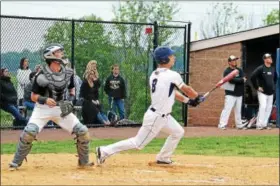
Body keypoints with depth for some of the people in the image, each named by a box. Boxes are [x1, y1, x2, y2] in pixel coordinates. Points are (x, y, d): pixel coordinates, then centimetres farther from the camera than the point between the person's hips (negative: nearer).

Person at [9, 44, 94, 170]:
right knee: (29, 132, -25)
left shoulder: (68, 73, -2)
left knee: (83, 132, -5)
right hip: (43, 108, -4)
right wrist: (45, 100, -27)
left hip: (61, 108, 4)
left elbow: (72, 88, 17)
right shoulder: (42, 75, -15)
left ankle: (83, 162, 16)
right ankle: (16, 163, -7)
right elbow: (33, 96, -9)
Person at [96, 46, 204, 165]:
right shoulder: (172, 75, -18)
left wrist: (187, 100, 21)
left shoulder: (154, 75, 6)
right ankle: (105, 151, -1)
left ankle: (163, 158, 26)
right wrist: (197, 97, 17)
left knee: (178, 132, 21)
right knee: (138, 143, -3)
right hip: (156, 117, -9)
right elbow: (186, 90, -2)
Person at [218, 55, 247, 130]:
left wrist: (236, 80, -17)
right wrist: (242, 80, -11)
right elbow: (232, 80, -21)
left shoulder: (240, 70, 13)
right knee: (227, 109, -14)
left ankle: (239, 125, 21)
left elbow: (244, 79, -1)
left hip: (239, 94, 6)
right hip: (230, 94, -6)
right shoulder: (227, 71, -5)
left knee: (238, 110, 13)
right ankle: (222, 125, -18)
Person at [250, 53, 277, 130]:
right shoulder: (260, 69, -11)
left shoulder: (273, 69, 10)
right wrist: (257, 87, -13)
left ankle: (265, 124, 12)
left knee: (269, 108, 5)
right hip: (262, 92, -7)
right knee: (263, 106, -15)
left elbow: (275, 78, 27)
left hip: (270, 92, 7)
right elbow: (252, 77, -15)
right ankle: (259, 125, -12)